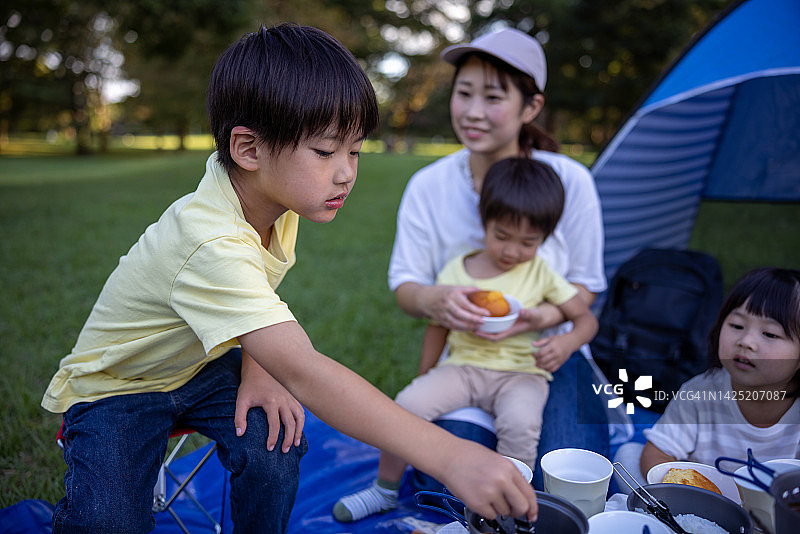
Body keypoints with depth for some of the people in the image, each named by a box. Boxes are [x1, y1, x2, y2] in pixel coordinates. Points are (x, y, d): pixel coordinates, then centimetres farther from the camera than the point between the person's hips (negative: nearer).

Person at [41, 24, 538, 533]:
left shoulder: (277, 195, -14)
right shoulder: (211, 244, -41)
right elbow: (303, 371, -49)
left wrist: (257, 369, -15)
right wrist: (449, 456, -53)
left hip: (201, 367, 6)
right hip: (115, 385, -5)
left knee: (274, 442, -19)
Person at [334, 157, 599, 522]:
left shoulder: (541, 274, -1)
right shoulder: (456, 272, 0)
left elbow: (586, 318, 3)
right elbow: (438, 328, 9)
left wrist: (568, 342, -20)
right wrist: (423, 380, 12)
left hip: (520, 373, -1)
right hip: (464, 366, 2)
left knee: (520, 422, -33)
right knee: (408, 404, -20)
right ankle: (384, 489, 5)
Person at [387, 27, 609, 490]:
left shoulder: (570, 181, -11)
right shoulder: (427, 186, -8)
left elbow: (586, 284, -3)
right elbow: (404, 284, -3)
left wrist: (543, 316, -26)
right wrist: (433, 300, -29)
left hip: (549, 355, 0)